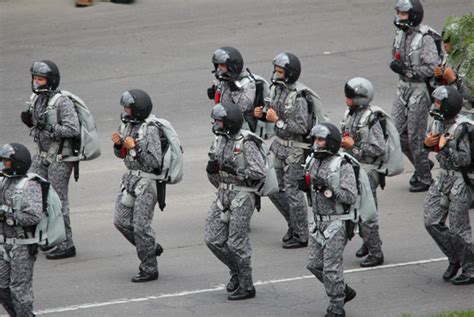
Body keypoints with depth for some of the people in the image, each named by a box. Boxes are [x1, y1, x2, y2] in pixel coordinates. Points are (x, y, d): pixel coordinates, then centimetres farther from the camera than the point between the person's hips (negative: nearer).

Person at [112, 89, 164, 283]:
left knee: (141, 225, -6)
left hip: (146, 181, -9)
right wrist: (118, 144, -4)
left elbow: (154, 162, -22)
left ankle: (149, 269, 4)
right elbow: (121, 154, 17)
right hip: (131, 178, 9)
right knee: (121, 220, 10)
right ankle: (151, 248, 27)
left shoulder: (150, 130, -18)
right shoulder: (127, 125, 7)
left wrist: (135, 148, -23)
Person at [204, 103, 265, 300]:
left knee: (237, 243, -5)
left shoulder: (246, 143, -14)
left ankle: (246, 286, 7)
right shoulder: (219, 142, 9)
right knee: (213, 239, 5)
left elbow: (260, 172, -19)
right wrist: (212, 169, -7)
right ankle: (236, 271, 25)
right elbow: (215, 178, 16)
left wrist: (235, 170, -25)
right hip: (223, 194, 8)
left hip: (242, 196, -8)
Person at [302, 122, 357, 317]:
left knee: (331, 268, -5)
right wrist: (306, 185, 0)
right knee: (314, 264, 10)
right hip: (318, 221, 8)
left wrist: (327, 188, -29)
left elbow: (350, 197, -21)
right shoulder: (314, 163, 7)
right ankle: (343, 292, 29)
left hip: (337, 223, -8)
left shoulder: (342, 166, -15)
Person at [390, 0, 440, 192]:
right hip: (403, 88, 8)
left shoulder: (424, 39, -17)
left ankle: (425, 178, 11)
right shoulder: (400, 35, 7)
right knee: (398, 132, 9)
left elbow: (432, 68, -23)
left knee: (415, 136, -3)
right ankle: (422, 164, 31)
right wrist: (396, 65, -2)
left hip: (420, 91, -8)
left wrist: (407, 70, -22)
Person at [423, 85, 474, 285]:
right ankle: (454, 259, 23)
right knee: (432, 222, 6)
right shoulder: (438, 121, 2)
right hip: (444, 177, 8)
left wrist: (444, 148, -21)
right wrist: (427, 143, -3)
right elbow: (431, 142, 19)